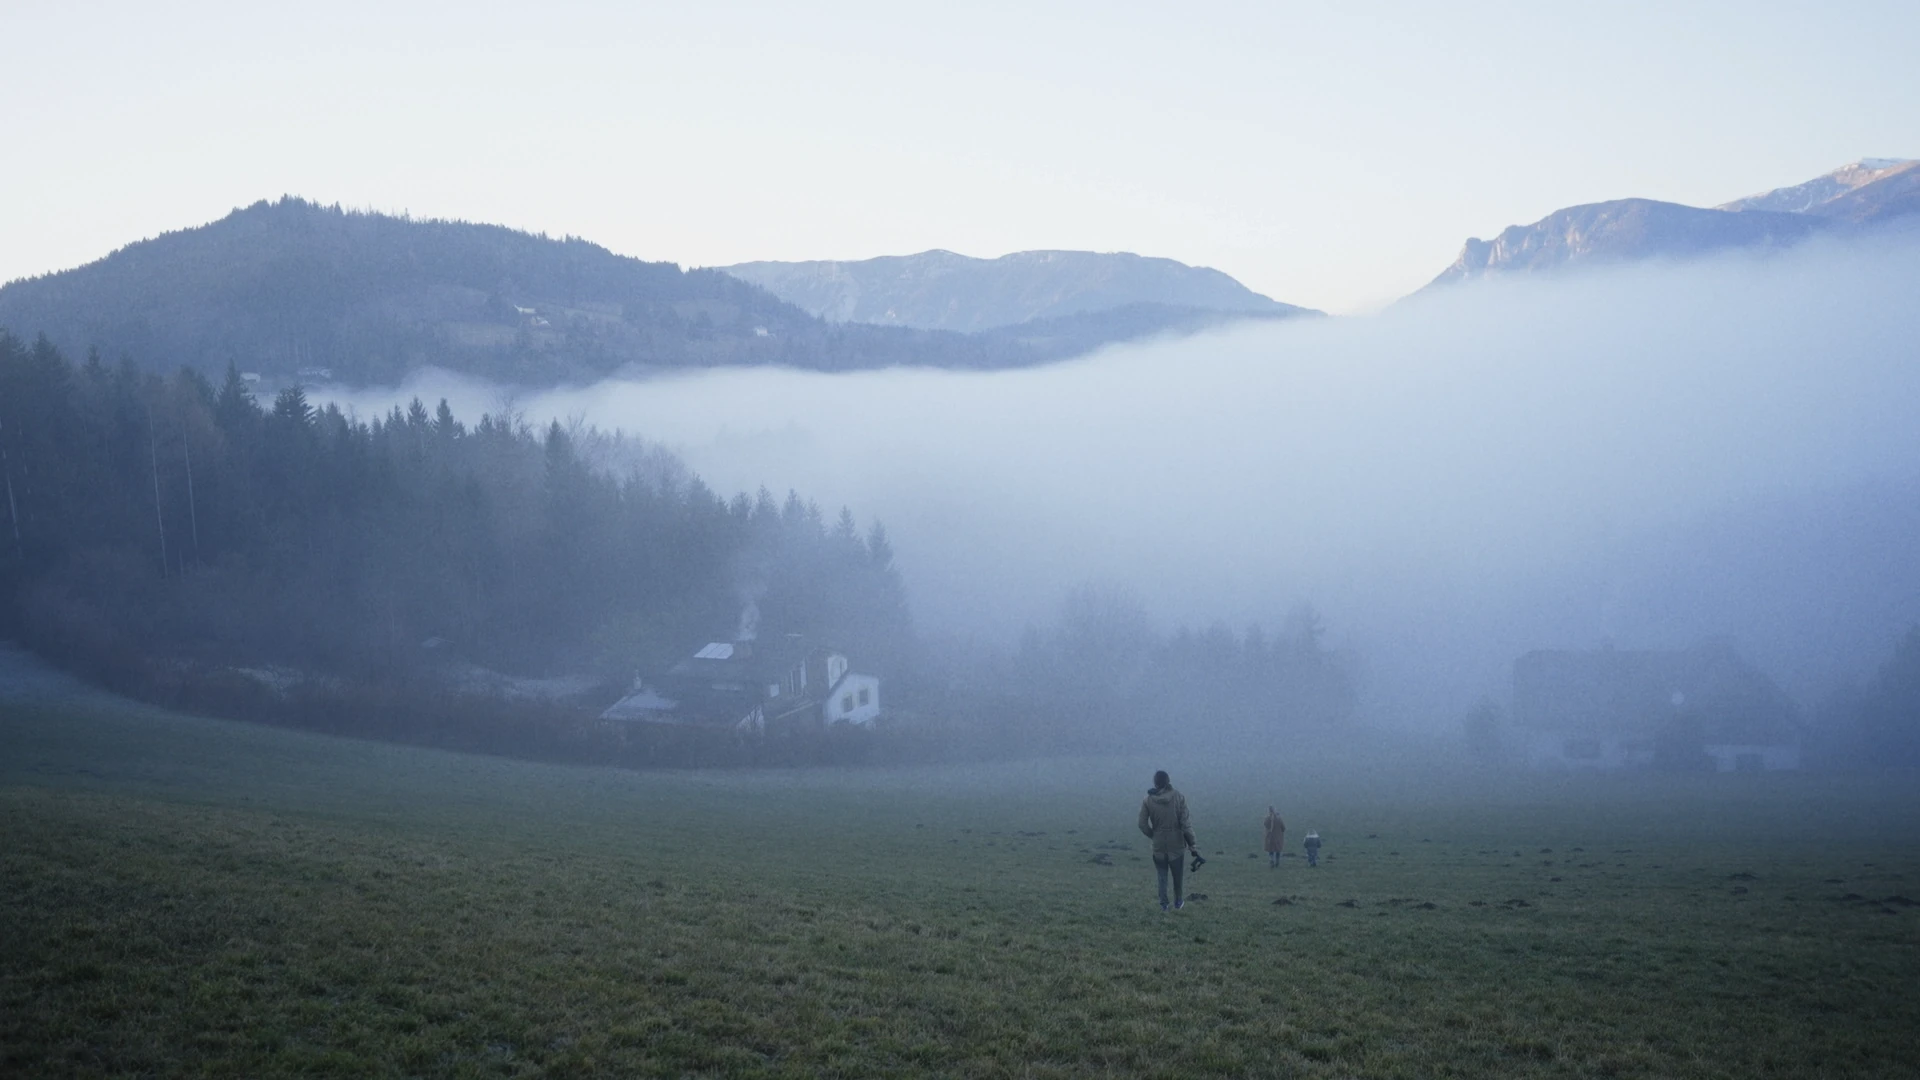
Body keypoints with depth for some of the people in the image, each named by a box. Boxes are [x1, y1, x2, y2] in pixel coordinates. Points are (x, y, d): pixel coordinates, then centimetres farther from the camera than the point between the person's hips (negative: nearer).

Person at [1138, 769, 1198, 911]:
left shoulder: (1147, 801, -7)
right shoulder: (1178, 798, -11)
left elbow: (1142, 824, -6)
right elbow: (1185, 823, -12)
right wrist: (1191, 841, -3)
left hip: (1158, 845, 1)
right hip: (1176, 843, 0)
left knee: (1162, 875, 13)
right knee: (1178, 874, 17)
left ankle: (1163, 904, 12)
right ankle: (1178, 902, 28)